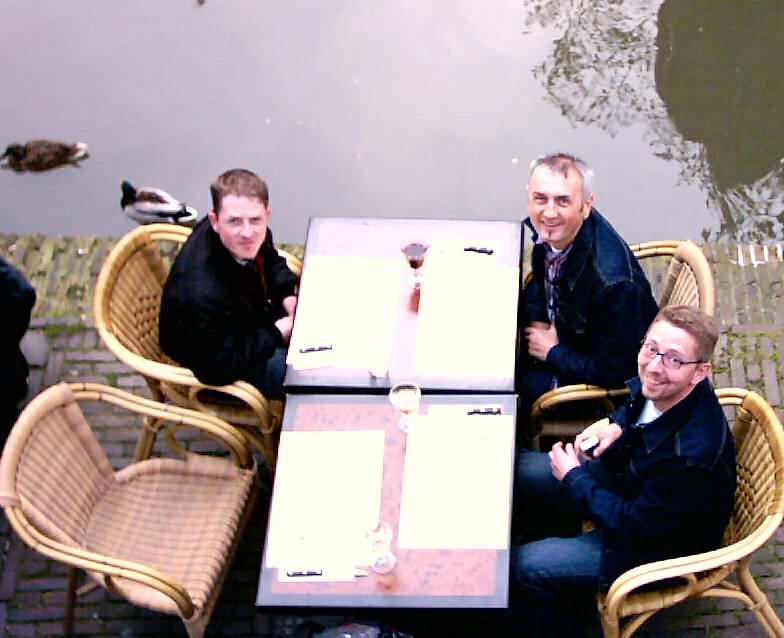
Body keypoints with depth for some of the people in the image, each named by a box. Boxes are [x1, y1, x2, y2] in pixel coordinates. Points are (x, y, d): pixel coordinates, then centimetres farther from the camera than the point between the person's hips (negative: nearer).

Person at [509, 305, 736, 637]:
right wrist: (616, 425, -12)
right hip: (630, 482, 8)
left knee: (524, 566, -12)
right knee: (521, 470, 9)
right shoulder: (660, 390, -18)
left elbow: (635, 525, -27)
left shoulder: (691, 454, -41)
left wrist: (574, 479, -17)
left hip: (658, 544, -8)